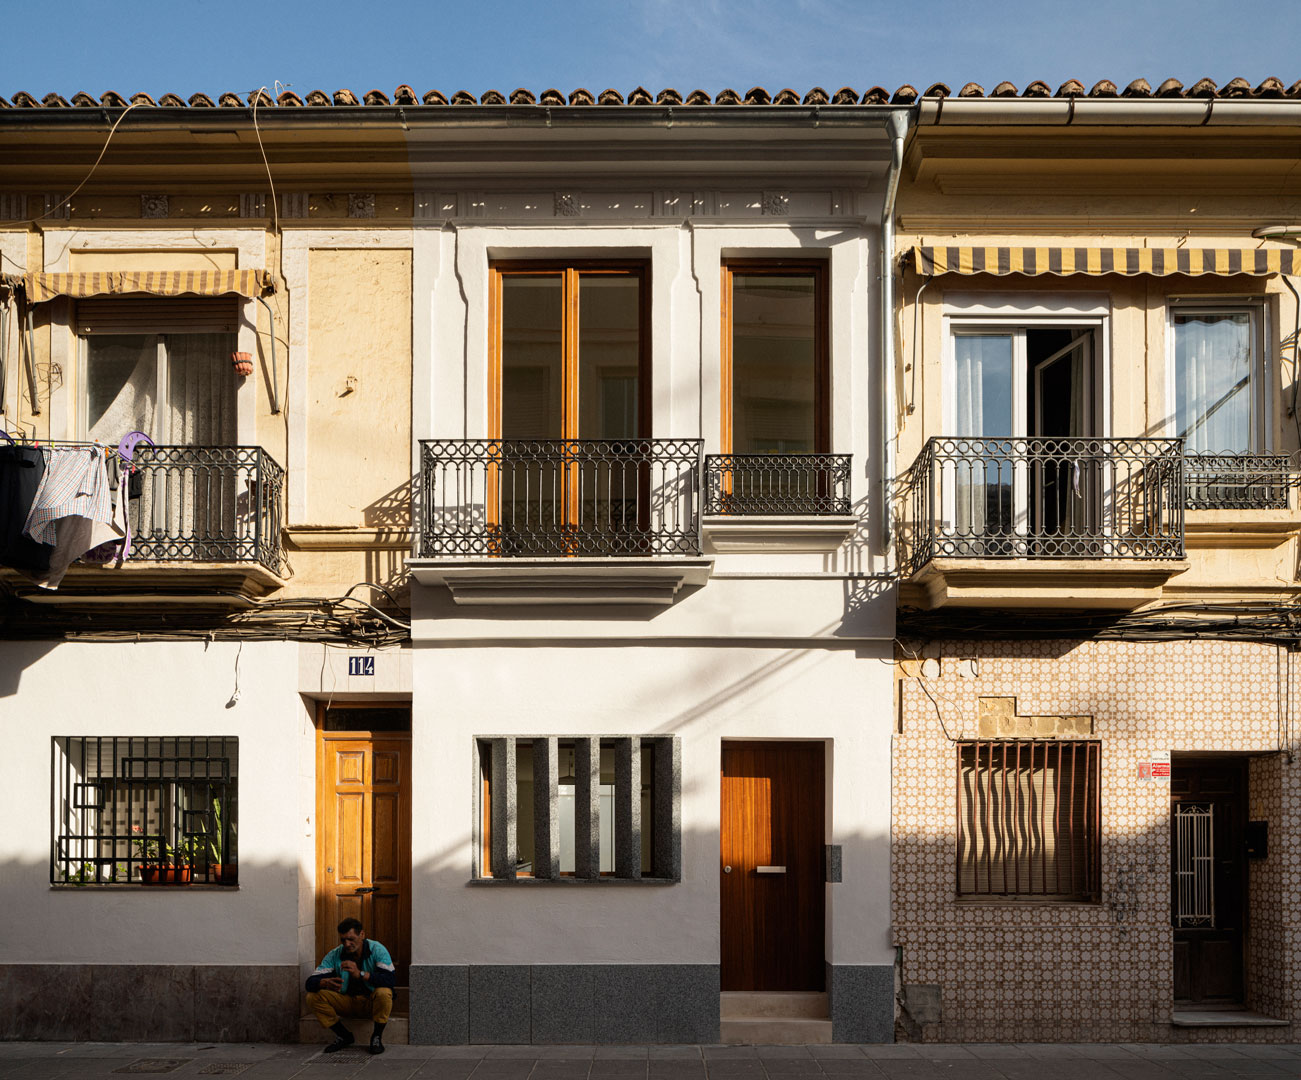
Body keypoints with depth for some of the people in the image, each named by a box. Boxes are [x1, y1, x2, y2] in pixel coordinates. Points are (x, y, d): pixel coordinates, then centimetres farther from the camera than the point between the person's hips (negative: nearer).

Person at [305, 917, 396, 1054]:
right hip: (346, 1001, 3)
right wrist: (326, 983, -41)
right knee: (313, 997, -19)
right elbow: (311, 982, -16)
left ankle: (377, 1036, -11)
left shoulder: (377, 950, -17)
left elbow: (389, 980, -32)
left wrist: (360, 974, -45)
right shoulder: (334, 955, -9)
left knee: (383, 992, -37)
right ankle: (344, 1036, -1)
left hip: (371, 1002, -3)